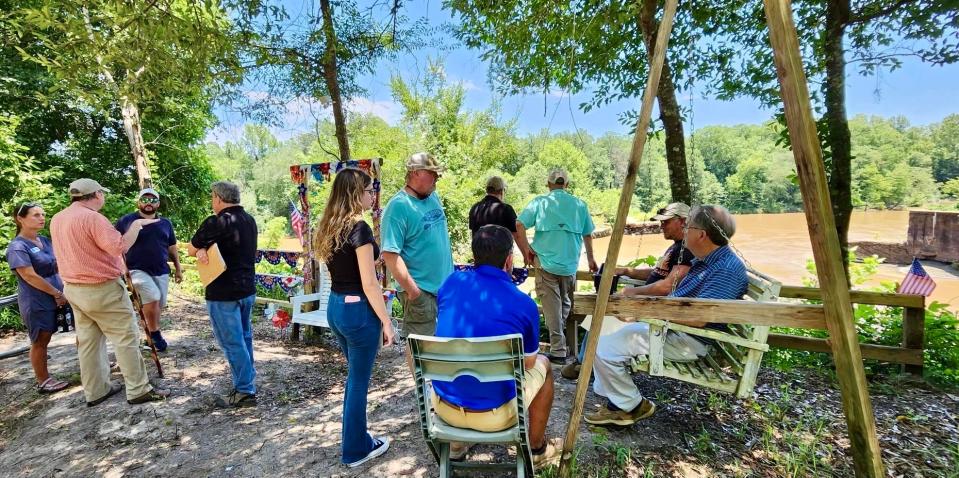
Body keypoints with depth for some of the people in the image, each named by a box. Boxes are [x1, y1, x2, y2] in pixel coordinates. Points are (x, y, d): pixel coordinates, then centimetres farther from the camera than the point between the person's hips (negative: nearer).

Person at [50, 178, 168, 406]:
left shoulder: (57, 220, 9)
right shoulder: (92, 217, -19)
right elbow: (119, 247, -28)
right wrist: (137, 225, -16)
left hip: (73, 288, 9)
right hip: (102, 289, -9)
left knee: (88, 341, 14)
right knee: (126, 338, -1)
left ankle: (95, 391, 23)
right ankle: (138, 390, 3)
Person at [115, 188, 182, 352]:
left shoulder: (166, 223, 12)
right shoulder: (126, 221, 1)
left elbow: (172, 248, 17)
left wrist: (178, 268, 14)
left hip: (161, 271, 4)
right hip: (137, 270, -4)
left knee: (158, 305, 8)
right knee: (153, 298, -22)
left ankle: (151, 335, 26)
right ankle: (154, 334, -3)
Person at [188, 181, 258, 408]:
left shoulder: (216, 222, -17)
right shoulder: (249, 220, 8)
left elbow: (190, 249, -4)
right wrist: (203, 249, -6)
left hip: (223, 293, -8)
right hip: (247, 288, 8)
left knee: (232, 343, 0)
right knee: (245, 338, 18)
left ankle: (244, 391, 7)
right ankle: (248, 382, 31)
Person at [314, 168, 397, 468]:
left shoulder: (329, 227, 8)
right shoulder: (359, 228, -19)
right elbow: (369, 284, -19)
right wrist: (386, 322, -13)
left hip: (335, 306, 9)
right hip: (358, 310, -9)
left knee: (354, 375, 22)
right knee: (359, 381, 8)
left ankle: (357, 439, 38)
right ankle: (356, 451, 26)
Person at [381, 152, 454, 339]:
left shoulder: (434, 197, 7)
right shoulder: (398, 206, -16)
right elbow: (390, 254, -21)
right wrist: (412, 290, -20)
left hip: (447, 286, 8)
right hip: (421, 291, -7)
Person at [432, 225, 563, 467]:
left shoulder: (451, 283, -7)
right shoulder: (524, 304, -16)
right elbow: (527, 363, 0)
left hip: (443, 406, 4)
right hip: (494, 414, -3)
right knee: (543, 365, 21)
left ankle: (458, 444, 39)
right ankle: (537, 449, 35)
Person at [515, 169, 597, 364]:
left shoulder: (540, 202, 2)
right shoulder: (579, 205, 9)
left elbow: (518, 225, -8)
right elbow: (587, 235, 15)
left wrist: (526, 251, 2)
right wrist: (590, 259, 28)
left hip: (545, 262, -2)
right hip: (570, 264, 2)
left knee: (552, 307, 3)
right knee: (566, 304, 20)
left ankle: (558, 351, 5)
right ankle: (560, 339, 28)